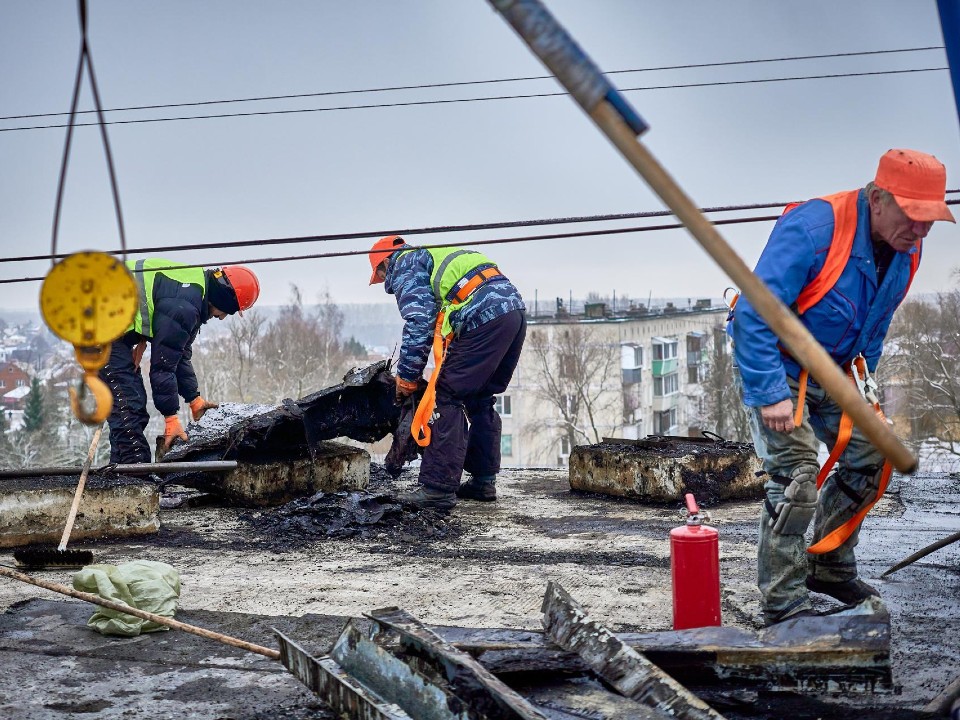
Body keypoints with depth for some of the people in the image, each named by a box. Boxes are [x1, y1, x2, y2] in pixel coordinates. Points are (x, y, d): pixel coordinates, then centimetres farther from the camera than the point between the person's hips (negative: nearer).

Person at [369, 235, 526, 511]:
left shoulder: (405, 264, 7)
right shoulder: (433, 256, 34)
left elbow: (419, 322, -8)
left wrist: (406, 376, -2)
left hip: (485, 317, -9)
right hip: (515, 309, 9)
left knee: (446, 398, -5)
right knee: (479, 399, 20)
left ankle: (438, 488, -7)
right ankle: (483, 480, 23)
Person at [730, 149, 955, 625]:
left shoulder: (904, 253, -3)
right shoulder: (814, 228, -30)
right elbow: (753, 313, -32)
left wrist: (861, 385, 11)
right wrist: (770, 394, -33)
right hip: (776, 366, -8)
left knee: (870, 460, 7)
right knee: (796, 472, -18)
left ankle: (828, 567, 24)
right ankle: (783, 604, -11)